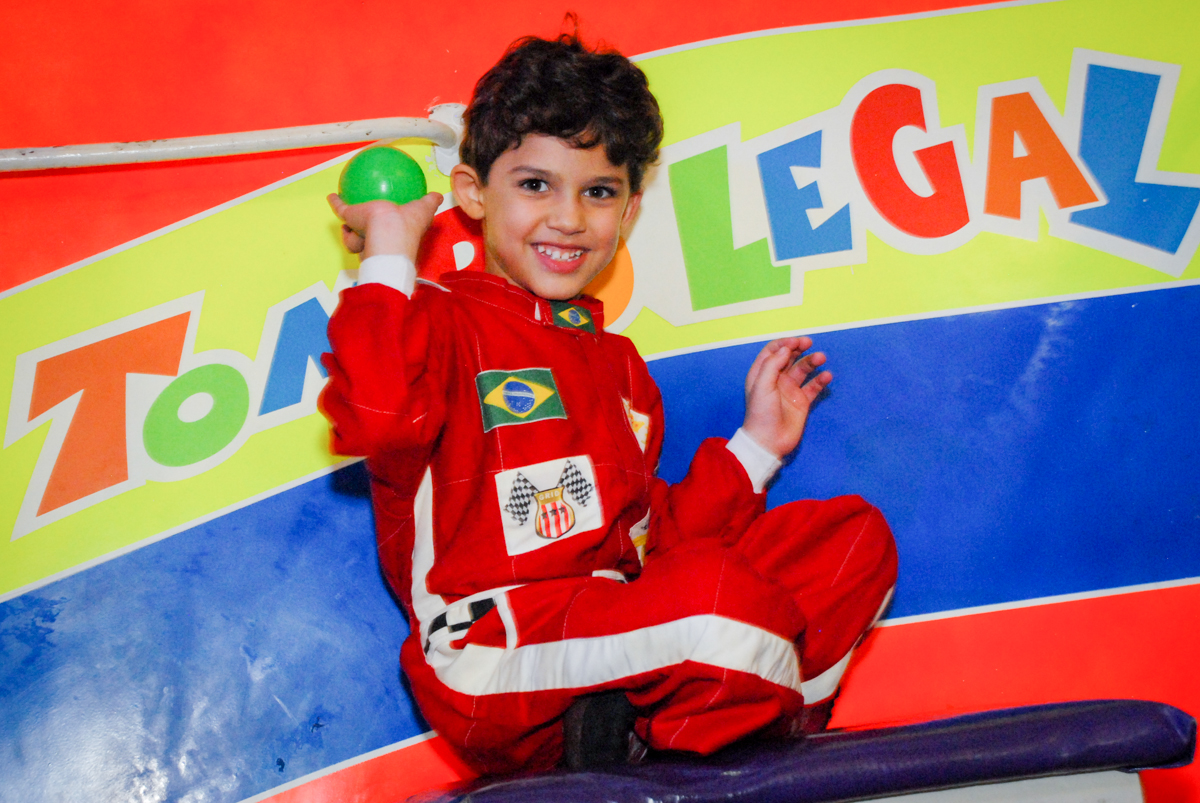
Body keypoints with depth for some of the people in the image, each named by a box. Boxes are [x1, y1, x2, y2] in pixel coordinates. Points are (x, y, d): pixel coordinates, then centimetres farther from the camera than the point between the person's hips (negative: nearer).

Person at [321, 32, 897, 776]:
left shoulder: (618, 364, 26)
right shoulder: (439, 318, 2)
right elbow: (376, 421, -22)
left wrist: (755, 447, 21)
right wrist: (389, 260, -12)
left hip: (618, 622, 8)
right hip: (490, 655, -8)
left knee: (855, 536, 3)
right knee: (720, 593, -34)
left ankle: (643, 731, -10)